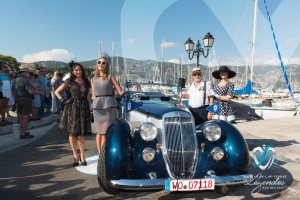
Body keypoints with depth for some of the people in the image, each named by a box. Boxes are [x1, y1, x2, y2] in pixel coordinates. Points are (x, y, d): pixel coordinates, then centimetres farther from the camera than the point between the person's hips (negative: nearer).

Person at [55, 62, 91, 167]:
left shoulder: (86, 82, 13)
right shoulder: (69, 82, 4)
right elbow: (57, 92, 9)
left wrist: (90, 108, 8)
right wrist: (63, 101, -4)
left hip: (83, 108, 2)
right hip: (72, 108, -2)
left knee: (82, 133, 4)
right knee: (72, 133, 3)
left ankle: (82, 155, 16)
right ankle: (75, 156, 14)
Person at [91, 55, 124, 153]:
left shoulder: (110, 77, 3)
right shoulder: (93, 79, 14)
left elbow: (120, 91, -2)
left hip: (109, 106, -3)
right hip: (97, 107, 3)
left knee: (105, 132, -4)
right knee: (99, 133, 7)